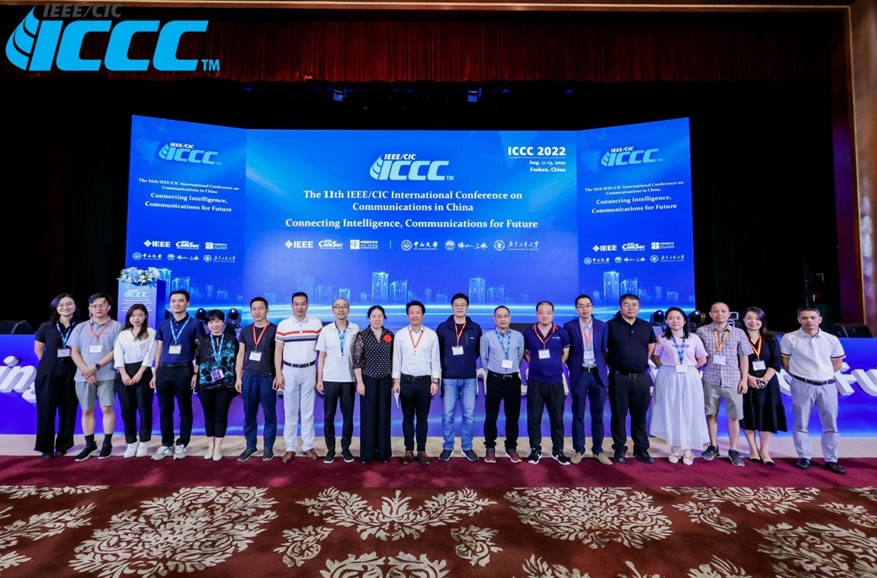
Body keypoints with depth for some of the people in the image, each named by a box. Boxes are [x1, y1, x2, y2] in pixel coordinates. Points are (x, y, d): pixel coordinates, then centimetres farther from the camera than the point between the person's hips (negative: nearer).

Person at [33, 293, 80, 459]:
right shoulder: (46, 327, 2)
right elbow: (38, 349, 10)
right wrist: (50, 363, 5)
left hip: (71, 375, -1)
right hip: (48, 374, 1)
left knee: (68, 411, 6)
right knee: (47, 411, 4)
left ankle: (62, 445, 20)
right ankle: (46, 447, 15)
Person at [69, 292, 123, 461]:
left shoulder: (116, 326, 1)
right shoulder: (80, 328, 11)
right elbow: (74, 352, 6)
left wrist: (95, 367, -14)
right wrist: (86, 371, -8)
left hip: (106, 375, -3)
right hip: (83, 376, 3)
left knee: (107, 408, -2)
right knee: (87, 410, 9)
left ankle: (107, 444, 8)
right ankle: (89, 444, 19)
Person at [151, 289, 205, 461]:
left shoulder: (195, 324, 0)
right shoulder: (163, 324, 11)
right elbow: (158, 350, 15)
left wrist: (196, 373, -8)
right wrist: (155, 373, 10)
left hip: (184, 371, -4)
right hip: (164, 371, 4)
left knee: (185, 410, 5)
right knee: (164, 410, 10)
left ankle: (182, 445, 17)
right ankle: (166, 445, 22)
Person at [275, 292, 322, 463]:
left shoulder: (316, 323, -1)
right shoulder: (283, 325, -1)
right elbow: (278, 351, 2)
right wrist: (278, 373, -4)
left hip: (309, 371, 0)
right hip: (289, 371, 0)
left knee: (308, 411, 8)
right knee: (290, 411, 7)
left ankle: (308, 446, 18)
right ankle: (290, 448, 17)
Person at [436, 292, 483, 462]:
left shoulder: (475, 328, 3)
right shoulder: (443, 327, 0)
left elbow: (479, 350, 12)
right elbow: (436, 350, 6)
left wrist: (470, 361, 2)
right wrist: (444, 365, 2)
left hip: (469, 378, 1)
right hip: (449, 378, -1)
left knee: (469, 415, 6)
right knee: (448, 415, 4)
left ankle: (467, 447, 21)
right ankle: (447, 447, 18)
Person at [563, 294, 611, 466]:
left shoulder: (602, 326, 4)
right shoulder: (569, 326, -2)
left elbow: (603, 350, 8)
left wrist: (602, 367, 1)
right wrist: (573, 368, 1)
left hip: (598, 374, 2)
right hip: (579, 374, -2)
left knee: (598, 415, 8)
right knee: (578, 415, 5)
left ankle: (598, 450, 21)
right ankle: (578, 450, 17)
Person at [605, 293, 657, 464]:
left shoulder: (646, 326, 8)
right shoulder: (610, 325, -5)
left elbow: (652, 345, 24)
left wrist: (643, 360, 14)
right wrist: (612, 363, 1)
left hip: (642, 377, 4)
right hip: (619, 377, -3)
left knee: (640, 415, 11)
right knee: (619, 414, 5)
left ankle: (641, 449, 22)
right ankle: (619, 449, 16)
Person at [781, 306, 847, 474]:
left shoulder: (831, 339, 3)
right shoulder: (789, 338, -6)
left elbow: (837, 362, 13)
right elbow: (785, 362, 1)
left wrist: (825, 375, 7)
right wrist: (800, 375, 1)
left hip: (828, 385, 3)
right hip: (802, 385, -3)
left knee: (831, 424, 9)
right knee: (801, 424, 4)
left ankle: (831, 460, 20)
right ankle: (804, 457, 15)